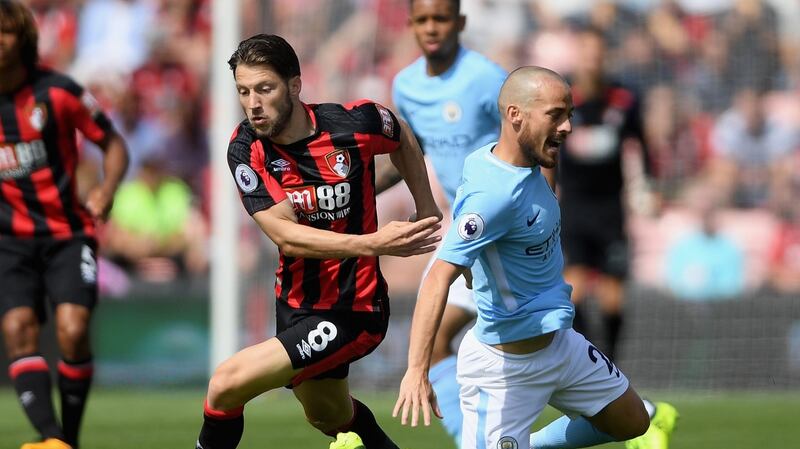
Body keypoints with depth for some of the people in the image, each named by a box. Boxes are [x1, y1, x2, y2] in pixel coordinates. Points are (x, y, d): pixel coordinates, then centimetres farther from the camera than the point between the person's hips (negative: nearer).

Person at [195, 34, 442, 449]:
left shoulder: (354, 123, -18)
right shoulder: (246, 150, -13)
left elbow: (402, 137, 8)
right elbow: (286, 235, -24)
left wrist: (426, 211, 6)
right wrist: (371, 244, -37)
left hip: (351, 310, -5)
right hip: (296, 303, 5)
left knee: (227, 384, -19)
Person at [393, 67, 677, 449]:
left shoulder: (528, 167, -2)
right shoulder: (494, 194, -30)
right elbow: (439, 278, -37)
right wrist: (417, 370, -46)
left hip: (559, 343, 10)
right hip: (506, 366, -10)